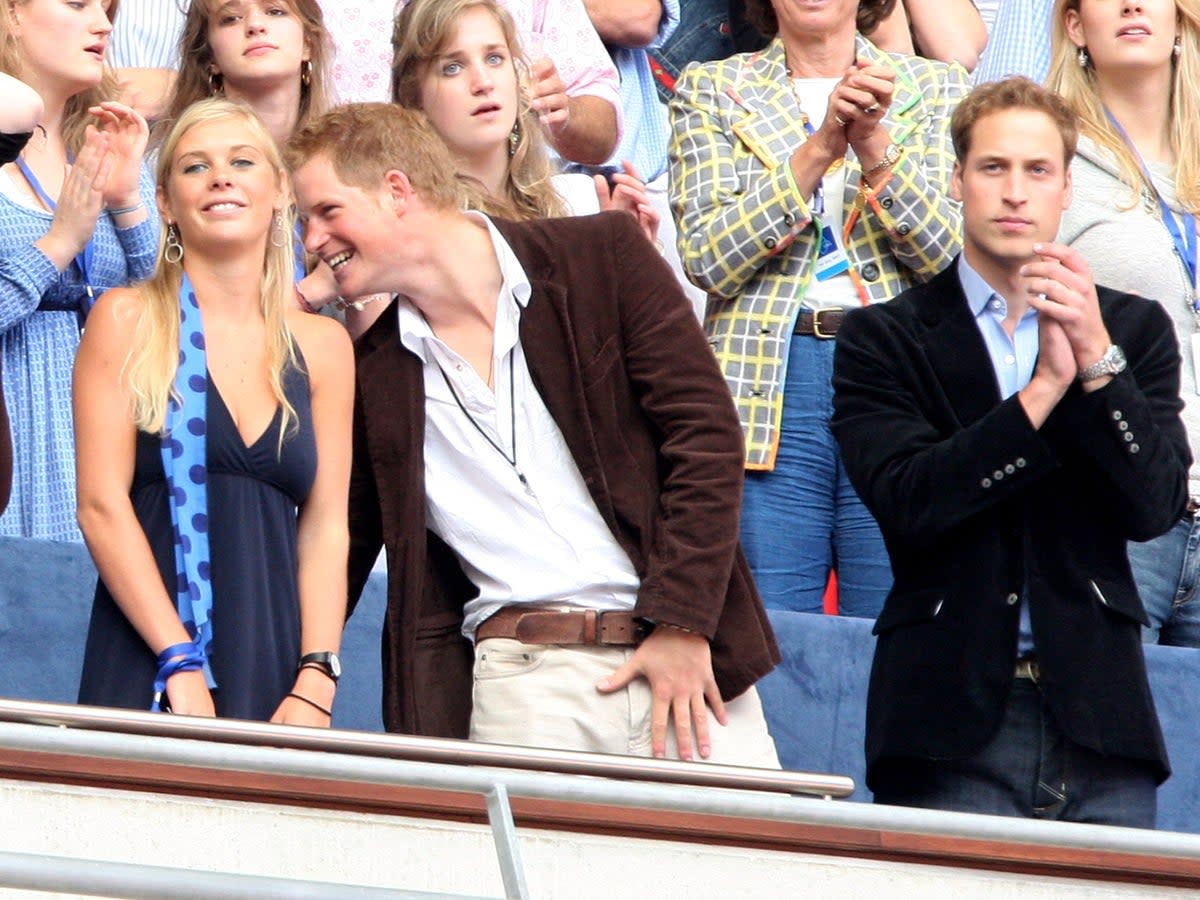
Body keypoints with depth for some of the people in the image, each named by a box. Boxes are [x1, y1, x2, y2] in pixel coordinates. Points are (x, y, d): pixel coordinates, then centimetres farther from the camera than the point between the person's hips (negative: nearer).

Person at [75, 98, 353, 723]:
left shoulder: (322, 347, 12)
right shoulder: (128, 320, 3)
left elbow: (325, 528, 8)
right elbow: (102, 504, -4)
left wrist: (315, 684, -6)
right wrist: (182, 665, -13)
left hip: (274, 669, 3)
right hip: (147, 676, -3)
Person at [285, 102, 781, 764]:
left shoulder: (601, 256, 3)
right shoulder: (369, 372, 12)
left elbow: (705, 435, -1)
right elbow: (336, 558, 19)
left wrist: (680, 624, -9)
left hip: (682, 659, -1)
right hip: (518, 679, 1)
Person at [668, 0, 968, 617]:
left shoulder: (934, 88, 13)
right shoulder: (711, 91, 12)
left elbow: (952, 257, 0)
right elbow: (707, 260, -3)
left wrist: (876, 146, -14)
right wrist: (820, 147, -12)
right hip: (767, 387, 0)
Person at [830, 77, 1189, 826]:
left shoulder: (1135, 329, 14)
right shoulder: (884, 339, 7)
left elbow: (1156, 508, 1)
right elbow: (905, 503, -9)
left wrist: (1099, 360, -11)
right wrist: (1045, 387, -13)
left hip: (1097, 709, 2)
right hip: (954, 719, -2)